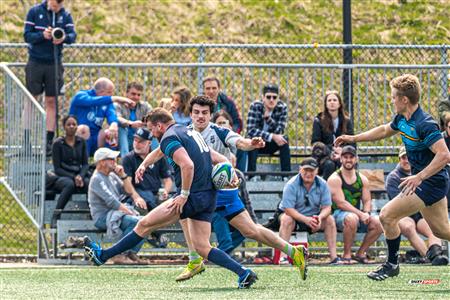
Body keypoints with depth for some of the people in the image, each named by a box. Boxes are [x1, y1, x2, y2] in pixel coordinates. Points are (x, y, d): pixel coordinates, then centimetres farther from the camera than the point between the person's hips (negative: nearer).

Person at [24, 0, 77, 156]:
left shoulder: (66, 16, 1)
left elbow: (73, 35, -11)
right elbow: (27, 35, -8)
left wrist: (64, 38, -34)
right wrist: (42, 35, -26)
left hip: (54, 64, 2)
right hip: (35, 62, -2)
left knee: (51, 101, 3)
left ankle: (49, 141, 6)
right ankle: (26, 141, 4)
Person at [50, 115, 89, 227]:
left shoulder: (81, 142, 12)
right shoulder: (58, 144, 1)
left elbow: (85, 164, 10)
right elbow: (57, 169, -4)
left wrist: (81, 176, -12)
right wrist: (73, 177, -16)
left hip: (79, 176, 3)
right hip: (62, 177, -3)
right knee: (70, 184, -39)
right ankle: (55, 217, -40)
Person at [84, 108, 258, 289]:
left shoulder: (169, 138, -9)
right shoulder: (189, 132, 21)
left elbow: (187, 165, -23)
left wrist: (184, 195, -17)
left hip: (193, 197, -8)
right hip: (209, 197, 8)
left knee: (144, 224, 0)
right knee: (202, 247, 8)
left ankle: (102, 255, 6)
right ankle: (243, 273, -4)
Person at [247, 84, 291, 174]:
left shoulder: (282, 107, -12)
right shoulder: (255, 106, -18)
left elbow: (279, 132, -19)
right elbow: (250, 131, -28)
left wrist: (268, 117, -34)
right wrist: (272, 136, -36)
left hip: (271, 145, 2)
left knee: (285, 140, -25)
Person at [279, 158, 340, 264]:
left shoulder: (322, 184, -7)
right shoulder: (291, 185, -19)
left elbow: (327, 207, -9)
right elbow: (288, 209, -25)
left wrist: (320, 217, -33)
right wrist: (306, 219, -38)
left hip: (313, 217, 3)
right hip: (294, 216, -3)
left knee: (330, 219, -20)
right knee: (286, 219, -34)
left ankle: (333, 256, -22)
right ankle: (283, 256, -39)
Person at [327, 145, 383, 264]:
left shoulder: (362, 179, 12)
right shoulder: (335, 179, -8)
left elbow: (367, 201, 10)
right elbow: (341, 203, -16)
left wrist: (366, 213, -14)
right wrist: (361, 214, -24)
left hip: (357, 214, 6)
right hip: (339, 213, -6)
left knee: (378, 223, -21)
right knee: (352, 218, -40)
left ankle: (360, 253, -2)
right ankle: (347, 255, -24)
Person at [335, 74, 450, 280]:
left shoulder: (424, 124, -25)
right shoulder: (402, 119, 4)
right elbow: (384, 131, 25)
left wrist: (419, 177, -35)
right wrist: (354, 138, 25)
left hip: (431, 183, -10)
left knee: (387, 215, -10)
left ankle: (392, 265, 4)